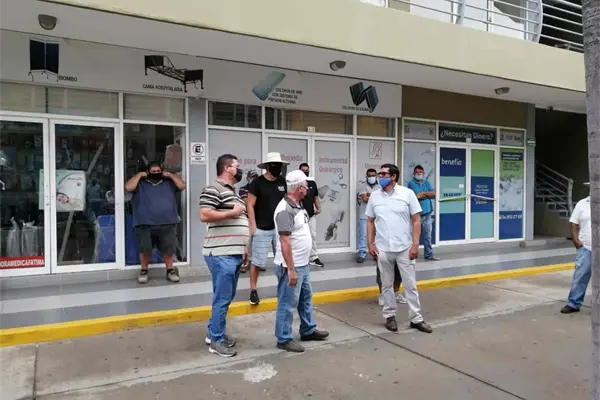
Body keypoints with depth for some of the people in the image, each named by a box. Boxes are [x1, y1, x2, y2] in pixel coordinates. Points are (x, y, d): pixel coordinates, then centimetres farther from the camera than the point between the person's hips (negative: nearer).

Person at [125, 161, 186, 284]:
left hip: (167, 223, 1)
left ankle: (170, 271, 19)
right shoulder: (141, 184, 7)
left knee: (168, 249, 6)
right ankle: (144, 271, 22)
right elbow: (128, 187, -9)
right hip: (145, 224, -1)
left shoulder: (169, 183, 12)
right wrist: (139, 175, -2)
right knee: (144, 250, 5)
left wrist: (170, 175, 3)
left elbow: (182, 186, 2)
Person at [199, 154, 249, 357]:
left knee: (227, 297, 16)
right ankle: (216, 340, 10)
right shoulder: (213, 189, -10)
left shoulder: (232, 191, 20)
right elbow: (204, 216, -21)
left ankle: (213, 332, 30)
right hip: (221, 255, -10)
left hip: (234, 254, 10)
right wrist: (232, 213, -15)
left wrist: (244, 248, 22)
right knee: (222, 299, -3)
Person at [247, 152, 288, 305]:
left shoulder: (283, 181, 5)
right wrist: (253, 226, -12)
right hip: (262, 230, -5)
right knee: (258, 262, 1)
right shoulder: (258, 182, -8)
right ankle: (253, 290, 17)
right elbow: (250, 205, -7)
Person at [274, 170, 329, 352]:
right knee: (288, 304, 2)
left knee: (306, 298, 21)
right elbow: (285, 242, -25)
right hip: (291, 267, -10)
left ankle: (308, 330, 37)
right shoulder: (285, 210, -22)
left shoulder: (298, 205, 9)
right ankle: (284, 339, 16)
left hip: (303, 264, 10)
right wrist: (291, 270, -25)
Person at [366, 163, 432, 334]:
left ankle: (416, 318, 18)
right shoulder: (374, 196, 3)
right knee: (387, 284, 11)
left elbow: (416, 220, -4)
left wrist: (415, 244, -9)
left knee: (410, 284, 7)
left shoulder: (407, 193, -4)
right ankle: (390, 316, 25)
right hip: (382, 249, 2)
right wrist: (370, 243, 1)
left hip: (404, 248, -2)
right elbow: (370, 221, 9)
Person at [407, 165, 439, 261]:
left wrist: (423, 193, -9)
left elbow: (434, 194, 0)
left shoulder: (427, 183, 12)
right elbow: (415, 197, -17)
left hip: (427, 214, 5)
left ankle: (429, 255, 18)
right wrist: (427, 194, -4)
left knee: (427, 236, 11)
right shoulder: (411, 183, -5)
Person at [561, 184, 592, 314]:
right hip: (585, 248, 0)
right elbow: (574, 224, 4)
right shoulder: (582, 204, 4)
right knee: (580, 276, 1)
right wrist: (576, 240, -8)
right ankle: (574, 304, 8)